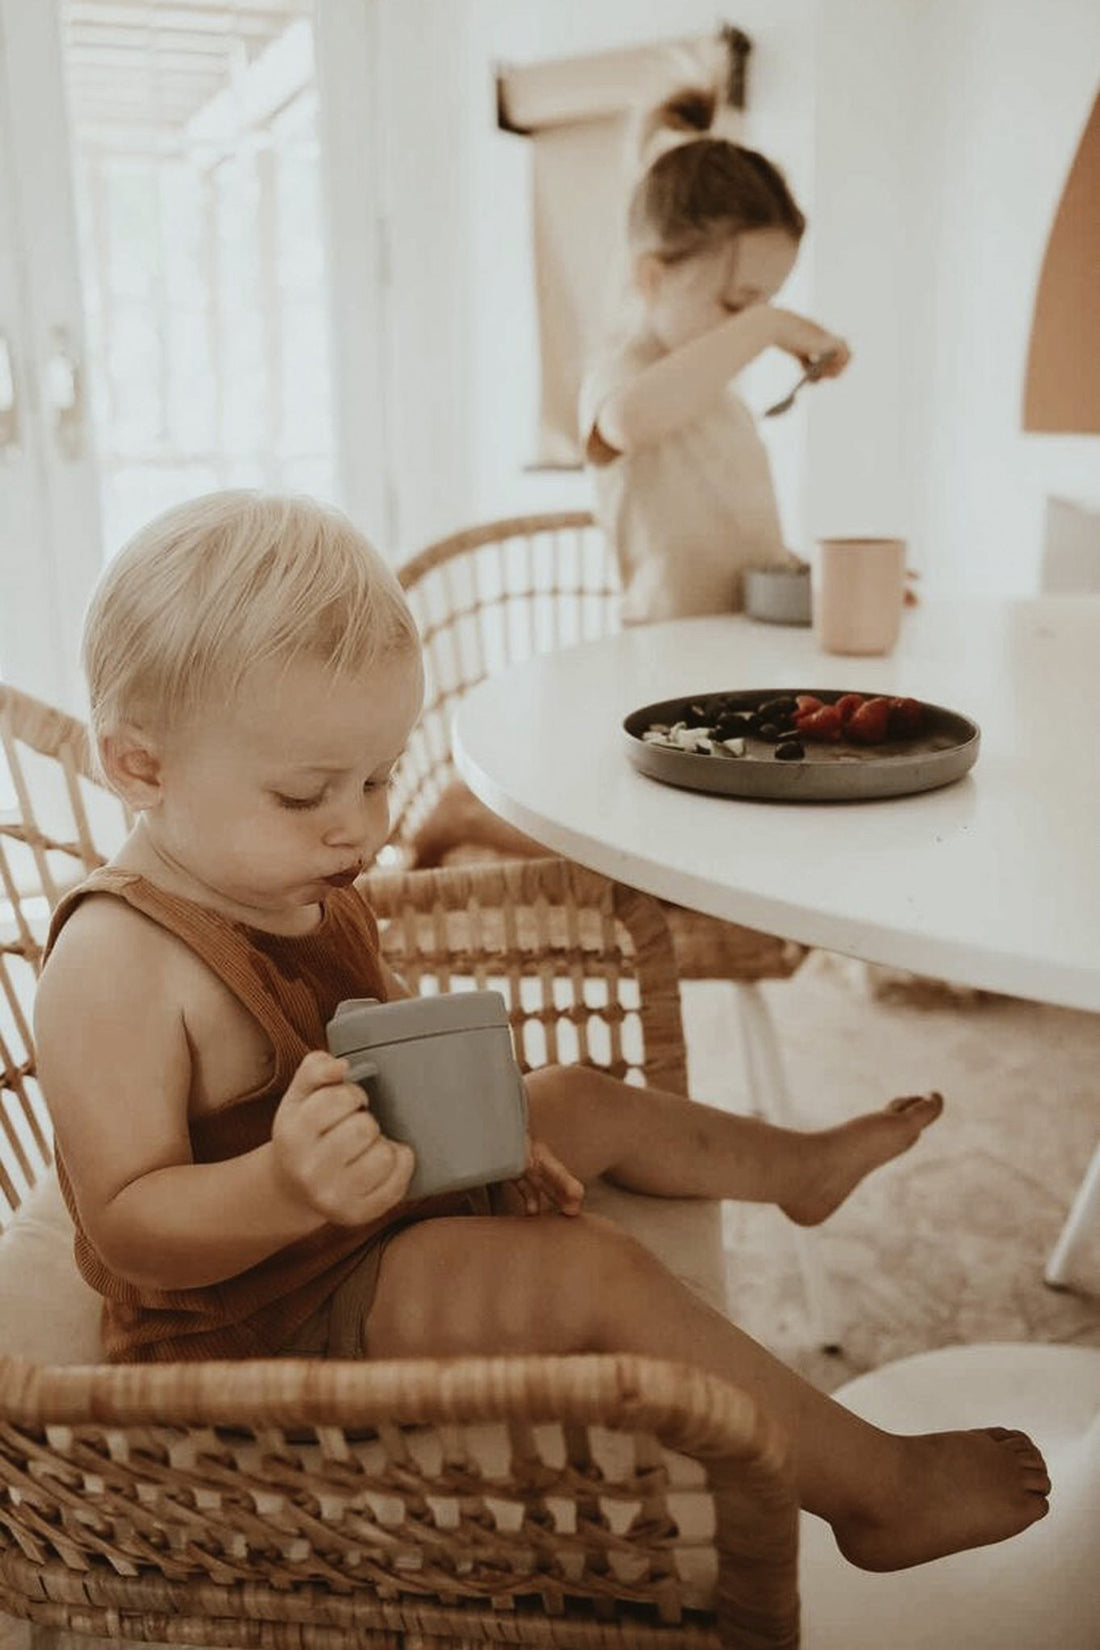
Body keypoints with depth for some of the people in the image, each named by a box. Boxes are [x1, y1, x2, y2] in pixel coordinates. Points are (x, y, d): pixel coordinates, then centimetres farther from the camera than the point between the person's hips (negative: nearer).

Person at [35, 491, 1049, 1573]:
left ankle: (796, 1167, 49)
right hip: (255, 1332, -10)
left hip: (375, 1227, 10)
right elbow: (126, 1226, -30)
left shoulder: (295, 891, 1)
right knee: (593, 1275, -24)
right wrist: (285, 1192, -47)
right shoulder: (114, 964, -28)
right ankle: (877, 1490, -6)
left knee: (580, 1099, 20)